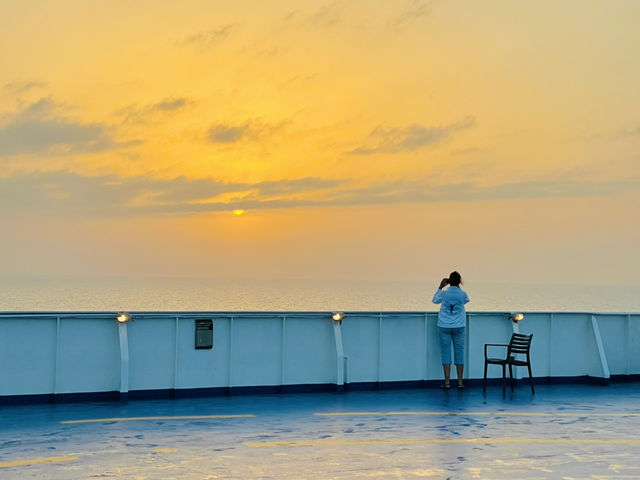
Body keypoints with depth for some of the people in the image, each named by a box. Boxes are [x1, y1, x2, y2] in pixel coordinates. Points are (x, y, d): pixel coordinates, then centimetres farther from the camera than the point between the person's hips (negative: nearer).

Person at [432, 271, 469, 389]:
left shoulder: (444, 293, -6)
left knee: (446, 353, 2)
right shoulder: (462, 294, -5)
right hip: (459, 327, 1)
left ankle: (447, 382, -2)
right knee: (459, 353, 6)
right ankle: (460, 382, 5)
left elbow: (435, 300, 15)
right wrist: (459, 287, 20)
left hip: (444, 327, 0)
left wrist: (440, 287, 20)